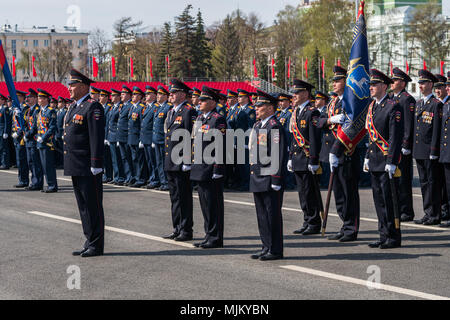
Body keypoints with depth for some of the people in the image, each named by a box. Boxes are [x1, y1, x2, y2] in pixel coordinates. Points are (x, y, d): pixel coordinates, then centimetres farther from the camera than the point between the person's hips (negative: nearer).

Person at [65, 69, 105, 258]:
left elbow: (97, 138, -17)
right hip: (75, 167, 9)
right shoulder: (74, 108, 17)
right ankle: (89, 242, 21)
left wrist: (95, 165, -20)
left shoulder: (93, 108, -12)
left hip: (88, 168, -9)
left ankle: (97, 246, 1)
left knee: (93, 206, -3)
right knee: (83, 206, 13)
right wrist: (69, 164, 21)